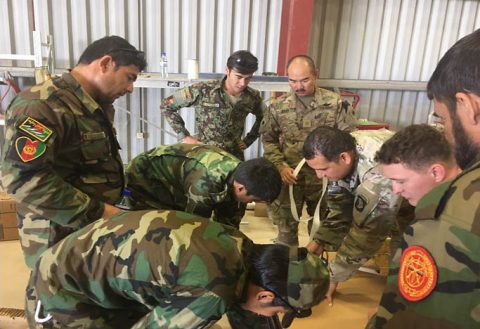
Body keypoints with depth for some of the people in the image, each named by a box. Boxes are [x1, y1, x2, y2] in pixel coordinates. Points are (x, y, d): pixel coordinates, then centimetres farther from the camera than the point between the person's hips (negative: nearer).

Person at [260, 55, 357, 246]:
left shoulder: (335, 103, -8)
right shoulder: (278, 106, -4)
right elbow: (268, 139, 4)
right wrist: (280, 166, -9)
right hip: (289, 178, 1)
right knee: (286, 226, 14)